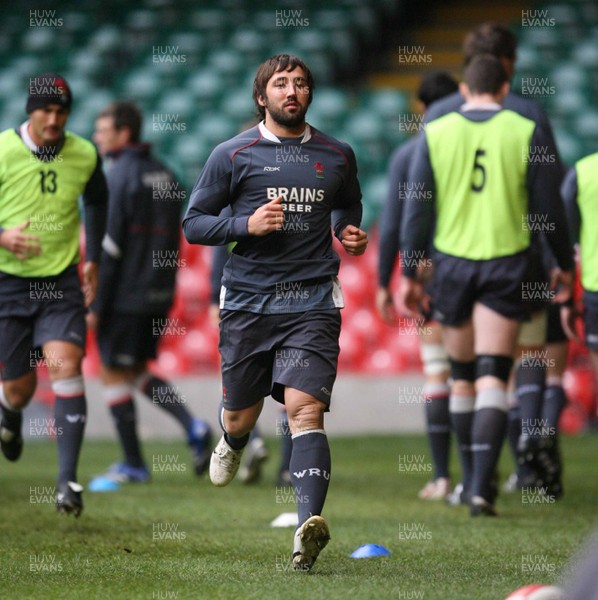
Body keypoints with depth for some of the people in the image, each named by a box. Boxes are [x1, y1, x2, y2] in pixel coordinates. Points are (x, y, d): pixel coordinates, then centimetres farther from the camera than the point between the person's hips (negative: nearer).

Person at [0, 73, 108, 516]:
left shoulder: (85, 155, -1)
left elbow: (97, 201, 21)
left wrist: (92, 259, 17)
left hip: (62, 283, 1)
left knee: (66, 365, -19)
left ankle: (68, 479, -19)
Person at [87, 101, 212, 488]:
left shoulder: (119, 176, -13)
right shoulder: (164, 175, 12)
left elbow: (109, 245, -17)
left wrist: (96, 304, -14)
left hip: (126, 295, -8)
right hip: (159, 295, 8)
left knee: (115, 376, 3)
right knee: (136, 370, 19)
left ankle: (133, 465, 8)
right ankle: (192, 427, 2)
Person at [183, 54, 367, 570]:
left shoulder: (336, 155, 11)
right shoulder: (233, 155, 3)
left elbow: (349, 205, 31)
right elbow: (194, 223, 4)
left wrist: (352, 234, 9)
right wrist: (247, 225, -12)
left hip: (312, 301, 0)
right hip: (247, 299, 0)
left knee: (305, 407, -18)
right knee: (241, 415, 10)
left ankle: (310, 524, -30)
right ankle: (233, 444, 50)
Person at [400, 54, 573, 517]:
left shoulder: (435, 133, 1)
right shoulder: (526, 133, -2)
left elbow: (418, 209, 1)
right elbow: (548, 206, 1)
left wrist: (409, 274, 6)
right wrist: (565, 265, 12)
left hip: (452, 262, 2)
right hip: (506, 264, -2)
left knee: (462, 377, 15)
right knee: (493, 380, -5)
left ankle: (474, 479, 25)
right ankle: (482, 486, -17)